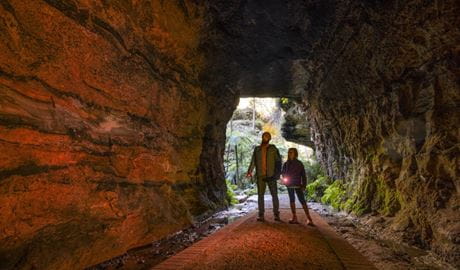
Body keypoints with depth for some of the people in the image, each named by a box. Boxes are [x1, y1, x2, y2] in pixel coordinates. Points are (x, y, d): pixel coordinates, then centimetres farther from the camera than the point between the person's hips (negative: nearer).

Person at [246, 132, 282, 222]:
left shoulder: (273, 149, 5)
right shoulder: (257, 149, 12)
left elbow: (278, 161, 2)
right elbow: (253, 161, 9)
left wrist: (277, 173, -9)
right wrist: (250, 171, -6)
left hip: (271, 176, -2)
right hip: (260, 176, 2)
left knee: (274, 195, 0)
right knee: (260, 195, 1)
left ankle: (276, 215, 8)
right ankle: (261, 215, 6)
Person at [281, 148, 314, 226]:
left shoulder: (299, 164, 1)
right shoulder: (286, 164, 7)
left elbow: (303, 175, 2)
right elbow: (283, 173, 13)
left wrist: (304, 185, -6)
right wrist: (284, 179, -5)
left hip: (297, 185, -4)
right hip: (289, 185, 4)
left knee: (302, 200, -6)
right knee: (292, 200, 7)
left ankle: (309, 219, -4)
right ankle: (294, 217, 14)